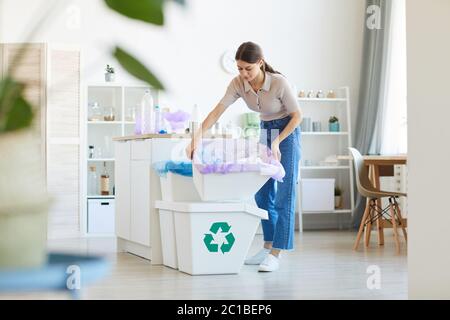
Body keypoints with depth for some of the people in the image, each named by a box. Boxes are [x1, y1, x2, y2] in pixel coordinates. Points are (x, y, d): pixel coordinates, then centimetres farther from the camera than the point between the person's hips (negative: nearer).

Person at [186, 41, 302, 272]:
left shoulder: (279, 83, -28)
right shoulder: (238, 83, -15)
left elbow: (297, 115, -18)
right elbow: (217, 111, -21)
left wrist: (277, 141, -25)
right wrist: (198, 135, -34)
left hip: (287, 132, -6)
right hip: (265, 132, 6)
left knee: (284, 194, -10)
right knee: (262, 193, 7)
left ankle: (275, 254, -13)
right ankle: (268, 247, 16)